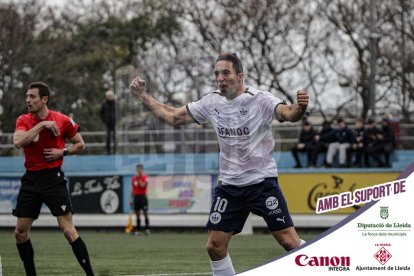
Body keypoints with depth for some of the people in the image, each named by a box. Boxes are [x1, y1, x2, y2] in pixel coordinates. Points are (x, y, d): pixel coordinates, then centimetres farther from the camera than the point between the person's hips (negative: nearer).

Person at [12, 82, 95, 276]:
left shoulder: (62, 120, -4)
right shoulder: (23, 120, 2)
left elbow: (80, 144, 8)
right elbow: (18, 142, -18)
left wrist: (63, 152, -9)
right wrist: (42, 125, -20)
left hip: (53, 178, -4)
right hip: (30, 179, 4)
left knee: (68, 230, -11)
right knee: (20, 232, 4)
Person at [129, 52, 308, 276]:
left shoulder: (260, 100, -14)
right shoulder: (211, 102, 2)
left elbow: (288, 113, -32)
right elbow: (172, 117, 11)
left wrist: (299, 108, -55)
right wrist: (142, 96, 3)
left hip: (262, 181, -5)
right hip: (229, 186, 5)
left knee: (289, 242, -9)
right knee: (214, 247, 1)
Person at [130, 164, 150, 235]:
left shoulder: (145, 177, -4)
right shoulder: (134, 178, 11)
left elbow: (142, 186, -17)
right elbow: (133, 189, 14)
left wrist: (139, 179, -16)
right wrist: (131, 198, 11)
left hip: (143, 196, -4)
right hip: (136, 196, 4)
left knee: (145, 213, -8)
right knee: (137, 214, 5)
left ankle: (147, 229, -3)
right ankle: (138, 230, 8)